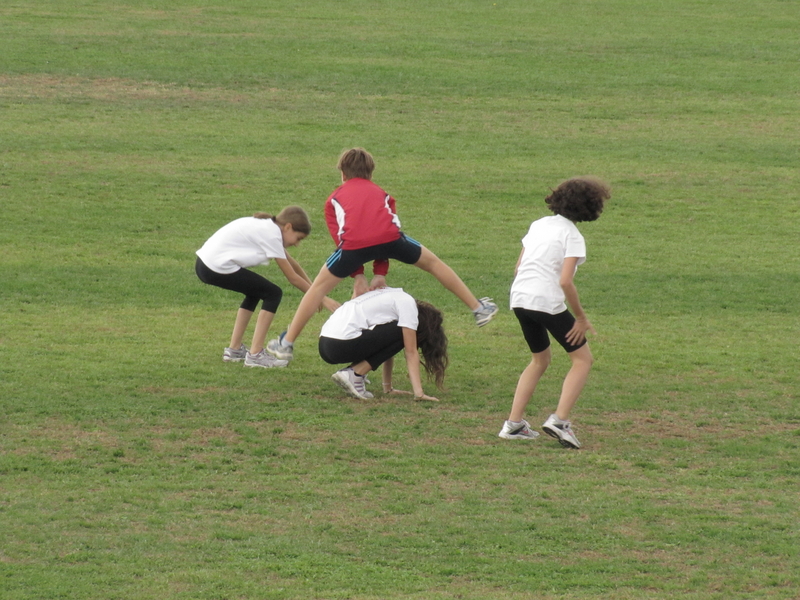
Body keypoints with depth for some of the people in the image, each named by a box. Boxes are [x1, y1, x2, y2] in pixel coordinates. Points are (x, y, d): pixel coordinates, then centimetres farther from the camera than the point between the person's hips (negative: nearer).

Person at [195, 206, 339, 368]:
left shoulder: (267, 227, 16)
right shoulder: (271, 235, -11)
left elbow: (293, 265, 25)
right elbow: (293, 278, -7)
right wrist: (322, 299, 0)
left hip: (205, 262, 10)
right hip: (217, 268, -10)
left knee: (255, 291, 26)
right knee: (273, 294, -4)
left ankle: (234, 350, 27)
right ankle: (255, 355, -3)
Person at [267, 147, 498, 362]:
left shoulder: (335, 198, 30)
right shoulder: (380, 193, 35)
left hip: (354, 244, -1)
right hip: (389, 237, 1)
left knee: (319, 287, 15)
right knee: (433, 263, 24)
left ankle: (287, 343, 16)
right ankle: (479, 308, 30)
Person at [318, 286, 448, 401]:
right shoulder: (408, 305, 0)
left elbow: (388, 347, 28)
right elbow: (411, 352, -4)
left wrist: (388, 388, 27)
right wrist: (419, 393, -5)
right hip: (341, 344, -9)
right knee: (401, 334, -2)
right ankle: (355, 374, -8)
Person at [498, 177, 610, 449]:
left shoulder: (539, 225, 14)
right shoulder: (572, 236, -8)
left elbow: (518, 268, 16)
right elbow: (566, 282, -17)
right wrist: (581, 318, -9)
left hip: (519, 299, 7)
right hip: (548, 302, -7)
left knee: (540, 360, 24)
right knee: (582, 358, 5)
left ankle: (513, 423, 16)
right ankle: (559, 420, -9)